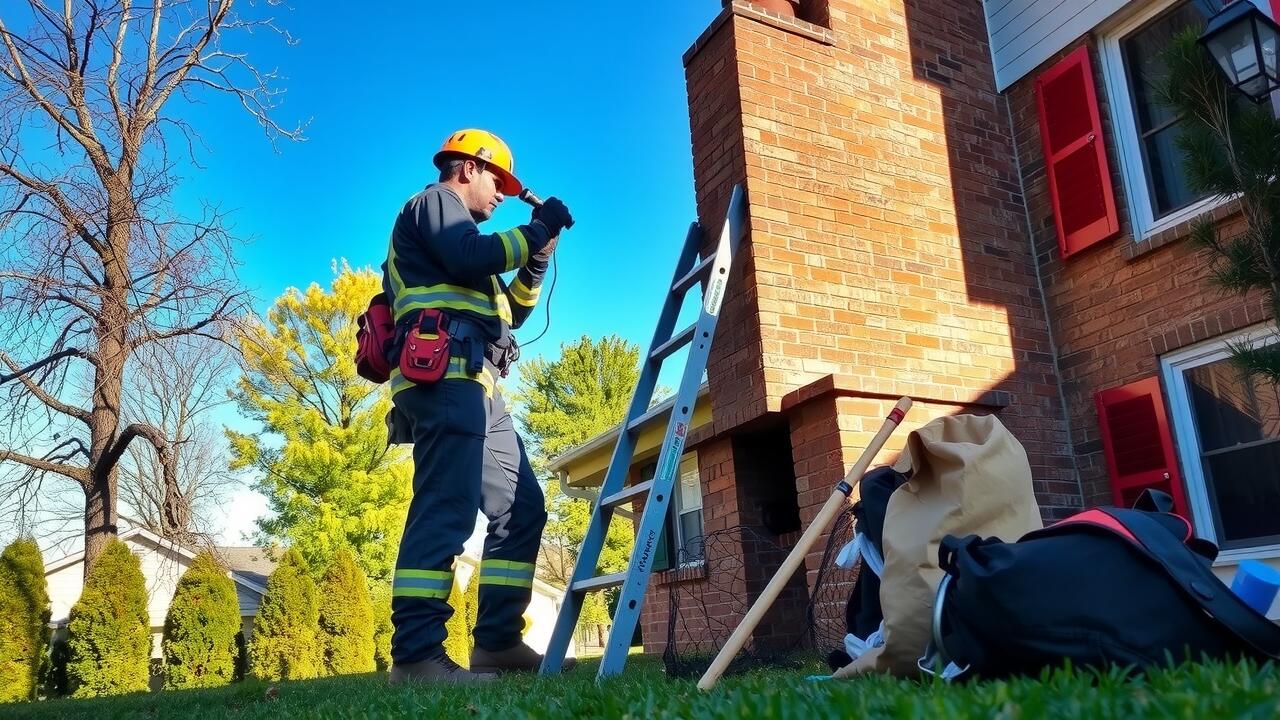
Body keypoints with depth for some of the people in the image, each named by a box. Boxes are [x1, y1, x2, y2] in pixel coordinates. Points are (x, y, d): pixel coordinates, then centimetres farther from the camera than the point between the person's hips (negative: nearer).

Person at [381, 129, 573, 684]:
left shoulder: (455, 231, 36)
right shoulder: (434, 202, 10)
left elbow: (505, 316, 32)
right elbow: (471, 258, -13)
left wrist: (535, 261, 22)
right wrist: (537, 232, -1)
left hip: (472, 386, 10)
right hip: (446, 377, -10)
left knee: (521, 506, 5)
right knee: (446, 509, -19)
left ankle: (497, 640, 4)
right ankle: (416, 654, -22)